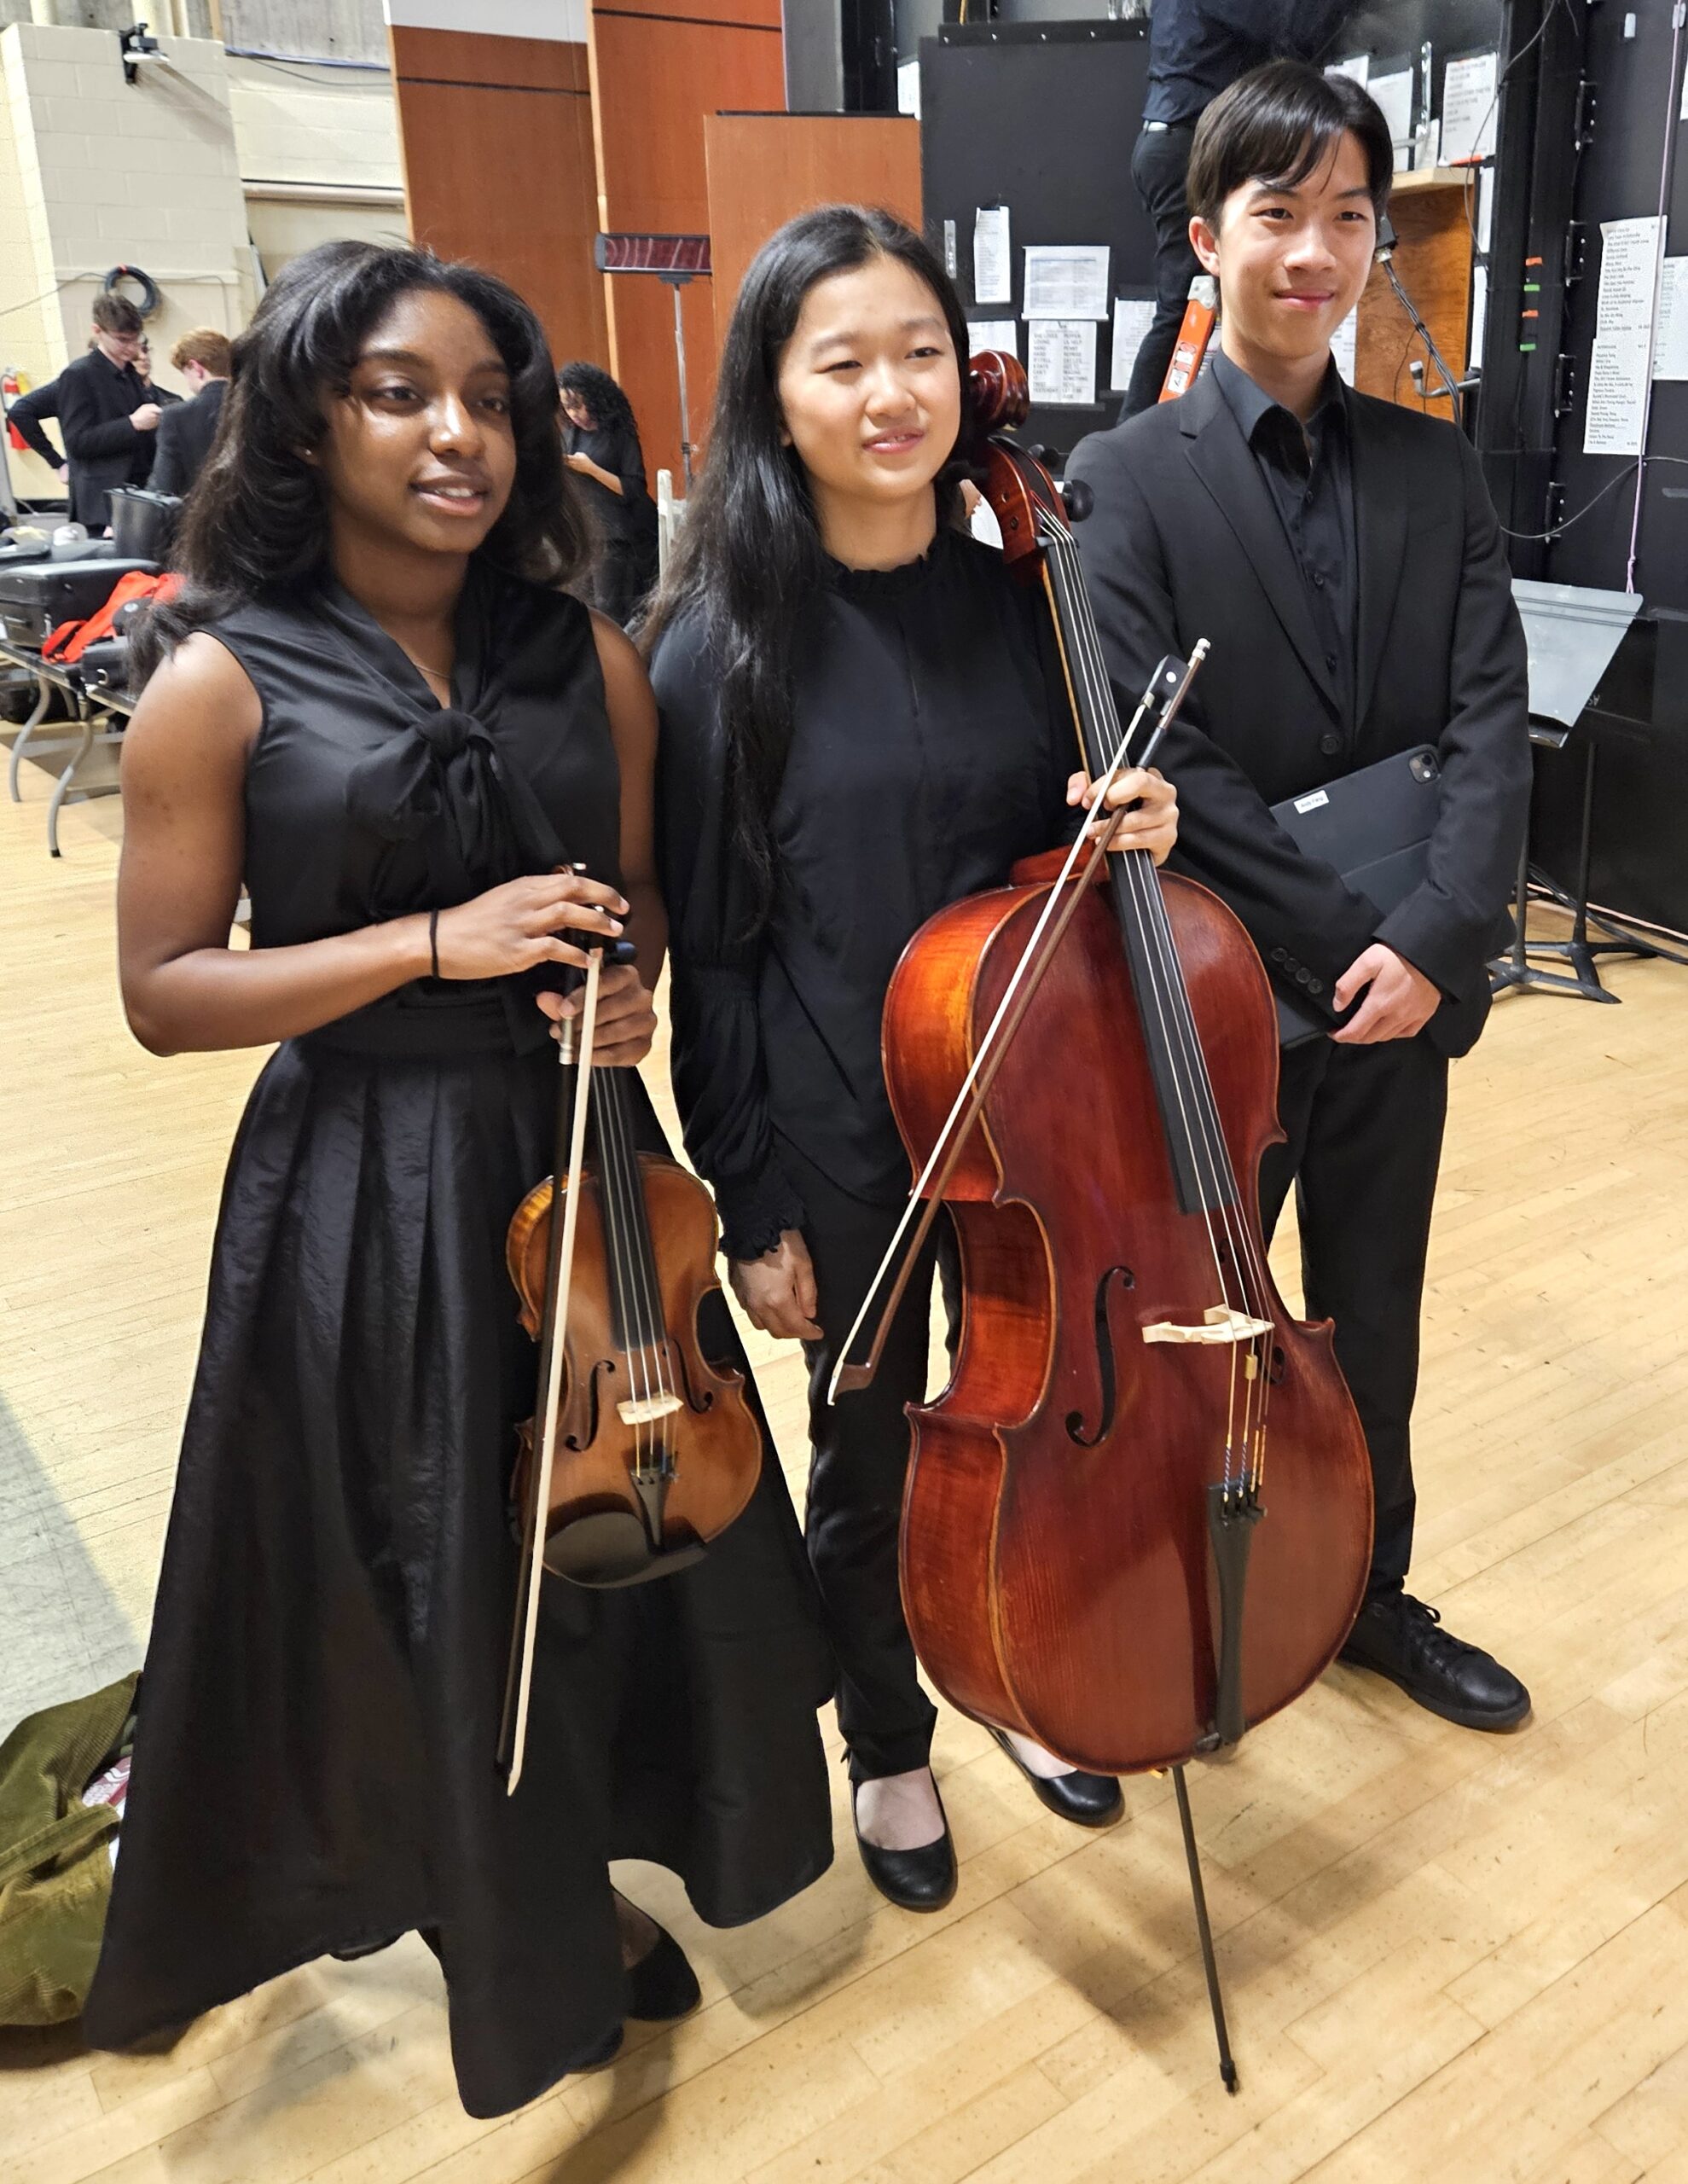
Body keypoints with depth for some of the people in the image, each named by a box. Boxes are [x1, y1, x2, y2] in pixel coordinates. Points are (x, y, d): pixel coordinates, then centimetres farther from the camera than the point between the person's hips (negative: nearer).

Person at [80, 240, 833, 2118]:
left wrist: (634, 981, -10)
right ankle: (479, 1907, 41)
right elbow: (163, 991, -10)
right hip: (360, 1198, -4)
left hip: (579, 1165, 4)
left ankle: (586, 1874, 45)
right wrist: (439, 942, -19)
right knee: (418, 1583, 11)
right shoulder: (223, 682, -9)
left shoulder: (587, 659, 2)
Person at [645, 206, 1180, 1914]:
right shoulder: (721, 650, -13)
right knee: (872, 1457, 14)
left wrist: (1128, 832, -13)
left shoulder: (1020, 600, -2)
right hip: (841, 1143, -3)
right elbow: (710, 950, -10)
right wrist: (751, 1209, -8)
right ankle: (888, 1749, 41)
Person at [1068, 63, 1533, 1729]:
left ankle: (1371, 1594, 40)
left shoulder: (1433, 470, 6)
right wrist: (1334, 942, -17)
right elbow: (1158, 762, -15)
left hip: (1398, 984, 4)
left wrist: (1434, 938, -17)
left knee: (1371, 1318, 19)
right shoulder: (1125, 481, -7)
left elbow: (1491, 719, -2)